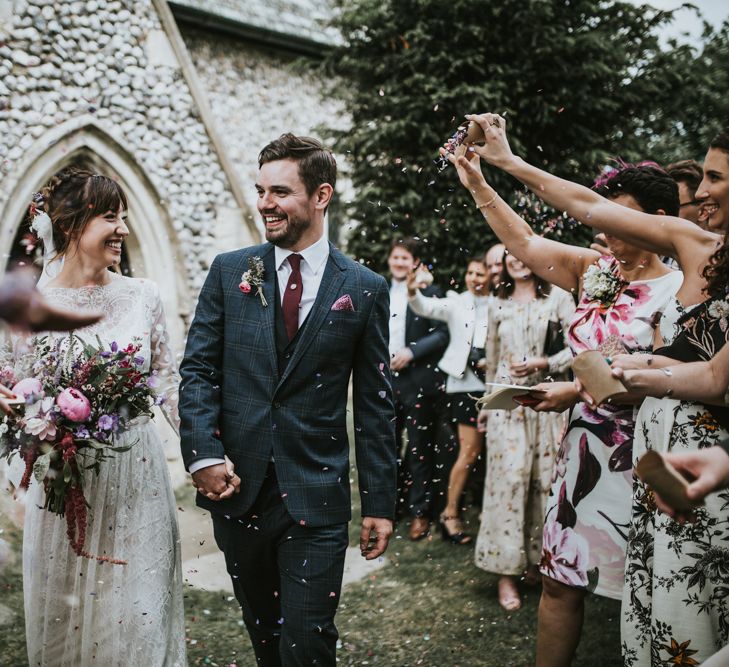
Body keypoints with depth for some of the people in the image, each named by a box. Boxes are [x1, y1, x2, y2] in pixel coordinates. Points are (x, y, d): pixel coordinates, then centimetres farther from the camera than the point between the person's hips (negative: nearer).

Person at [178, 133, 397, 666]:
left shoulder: (365, 289, -1)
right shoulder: (229, 272, 3)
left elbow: (375, 403, 1)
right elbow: (198, 368, 2)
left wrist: (380, 503, 0)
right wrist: (204, 454, -11)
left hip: (316, 497, -2)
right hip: (236, 488, 3)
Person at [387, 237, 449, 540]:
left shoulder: (429, 293, -2)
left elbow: (442, 334, -9)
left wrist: (411, 351, -18)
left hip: (418, 381, -5)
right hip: (385, 380, 5)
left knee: (419, 449, 3)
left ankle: (420, 512, 13)